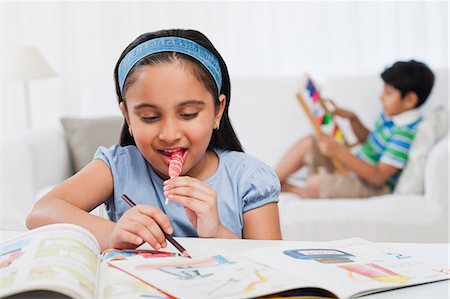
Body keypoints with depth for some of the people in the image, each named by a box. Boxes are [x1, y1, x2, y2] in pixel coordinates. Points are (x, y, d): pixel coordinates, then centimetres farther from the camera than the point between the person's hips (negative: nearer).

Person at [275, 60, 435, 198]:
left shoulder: (405, 132, -26)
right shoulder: (390, 115, 3)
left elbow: (378, 176, -29)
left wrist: (339, 152, -32)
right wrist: (352, 118, 5)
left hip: (371, 186, -10)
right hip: (353, 169, 10)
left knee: (315, 184, -31)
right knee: (307, 142, 4)